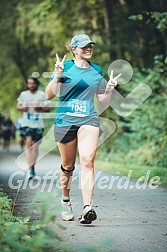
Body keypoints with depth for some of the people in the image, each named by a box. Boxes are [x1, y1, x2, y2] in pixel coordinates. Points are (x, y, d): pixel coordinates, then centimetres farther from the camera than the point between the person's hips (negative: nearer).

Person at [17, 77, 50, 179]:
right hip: (27, 123, -1)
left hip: (38, 123, 1)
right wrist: (22, 108, -5)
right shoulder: (23, 94, 6)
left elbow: (48, 108, 4)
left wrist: (40, 108, -15)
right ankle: (31, 169, -20)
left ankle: (33, 167, 25)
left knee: (35, 146, 6)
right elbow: (18, 105, 17)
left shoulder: (42, 94, 2)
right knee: (29, 142, -18)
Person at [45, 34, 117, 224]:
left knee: (87, 160, -18)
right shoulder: (65, 67, 1)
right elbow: (49, 95, -2)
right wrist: (57, 76, -15)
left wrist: (109, 90, -1)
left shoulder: (96, 71, 11)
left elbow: (103, 100, 19)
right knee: (68, 165, 7)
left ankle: (87, 208, -26)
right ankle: (66, 201, 32)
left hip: (89, 120, 1)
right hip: (65, 121, -1)